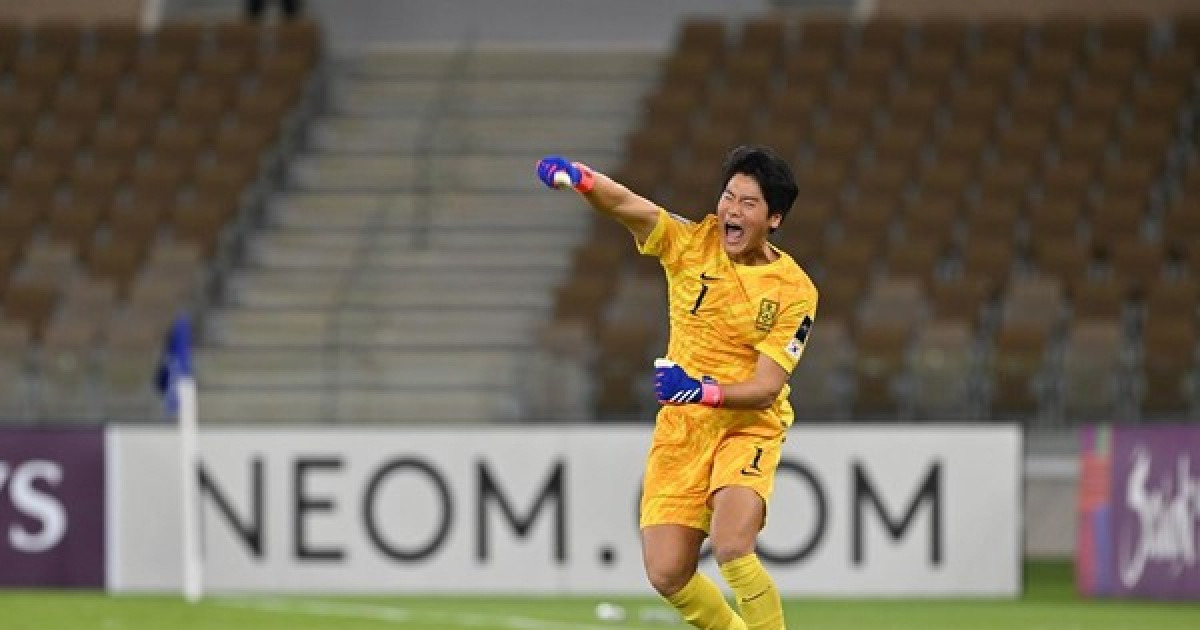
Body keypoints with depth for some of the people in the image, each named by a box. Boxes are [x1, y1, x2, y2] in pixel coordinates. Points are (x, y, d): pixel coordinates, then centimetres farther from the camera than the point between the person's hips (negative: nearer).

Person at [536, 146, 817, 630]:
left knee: (732, 548, -28)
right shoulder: (692, 244, -5)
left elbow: (766, 389, -16)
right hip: (680, 427, 3)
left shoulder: (795, 292, -11)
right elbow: (623, 204, -21)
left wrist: (705, 390, -34)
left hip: (748, 426, -3)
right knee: (667, 575, -4)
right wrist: (579, 178, -42)